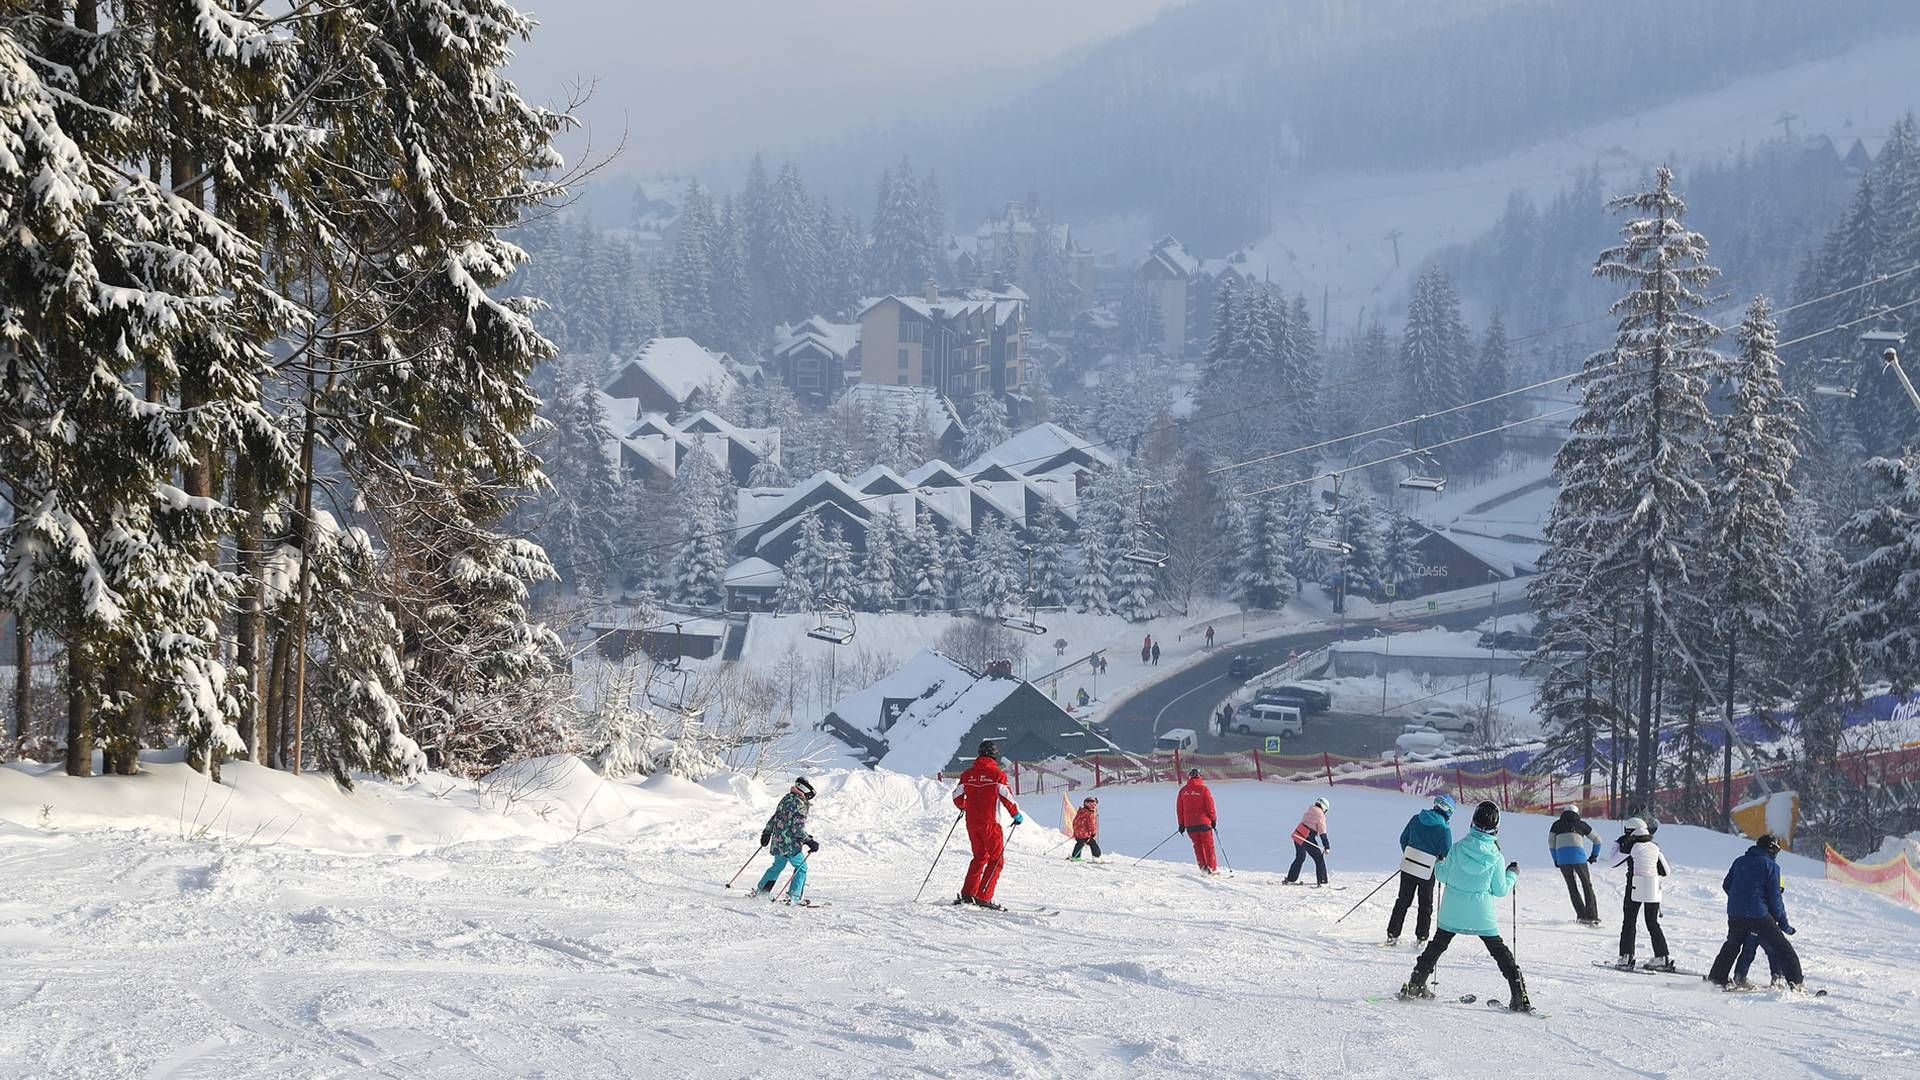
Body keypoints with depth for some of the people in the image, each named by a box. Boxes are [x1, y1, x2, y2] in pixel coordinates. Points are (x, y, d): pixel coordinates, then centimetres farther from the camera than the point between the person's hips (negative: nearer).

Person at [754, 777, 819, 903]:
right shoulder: (800, 805, -18)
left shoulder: (786, 798, 9)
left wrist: (767, 832, 28)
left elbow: (774, 817, 18)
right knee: (801, 867, 5)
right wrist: (809, 842, -16)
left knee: (778, 865, 24)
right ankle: (794, 896, 0)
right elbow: (798, 828, -22)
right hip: (791, 843, -8)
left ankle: (760, 889, 30)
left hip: (778, 841, 8)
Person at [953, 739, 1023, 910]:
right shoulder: (997, 774, -8)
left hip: (971, 822, 5)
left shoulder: (968, 774, 6)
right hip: (990, 823, -5)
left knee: (979, 857, 21)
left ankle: (967, 893, 13)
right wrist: (1016, 814, 5)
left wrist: (964, 807, 32)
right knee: (996, 859, 3)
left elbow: (957, 797, 11)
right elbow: (1007, 797, -10)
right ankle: (984, 897, -8)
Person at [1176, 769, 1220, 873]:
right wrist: (1214, 819, 5)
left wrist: (1181, 824, 14)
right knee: (1208, 845, 6)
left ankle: (1203, 866, 3)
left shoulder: (1183, 791, 3)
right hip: (1204, 822, -3)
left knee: (1198, 845, 12)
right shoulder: (1203, 789, -7)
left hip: (1189, 824, 3)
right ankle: (1212, 867, 5)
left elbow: (1179, 808, 6)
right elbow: (1210, 806, -7)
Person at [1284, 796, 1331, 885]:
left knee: (1300, 857, 24)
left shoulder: (1308, 812, 17)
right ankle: (1322, 882, 0)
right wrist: (1327, 847, -9)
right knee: (1319, 858, 3)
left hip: (1297, 835, 8)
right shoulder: (1320, 815, -6)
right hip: (1307, 839, -8)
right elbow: (1322, 833, -10)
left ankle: (1291, 879, 31)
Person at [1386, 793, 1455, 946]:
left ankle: (1392, 935, 14)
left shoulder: (1416, 819, 0)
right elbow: (1447, 854, -13)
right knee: (1425, 905, 14)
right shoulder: (1444, 829, -14)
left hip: (1408, 865, 4)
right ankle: (1421, 939, 14)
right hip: (1427, 871, -4)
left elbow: (1403, 839, 8)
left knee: (1403, 901, 14)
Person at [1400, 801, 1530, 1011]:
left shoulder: (1458, 848, -10)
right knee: (1499, 950, 9)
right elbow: (1500, 890, -3)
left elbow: (1443, 876, 1)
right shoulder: (1496, 857, -12)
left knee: (1437, 944, 19)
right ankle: (1519, 996, 3)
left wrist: (1439, 865, 23)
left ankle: (1415, 986, 22)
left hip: (1453, 909, 1)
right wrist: (1512, 874, 14)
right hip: (1482, 913, -1)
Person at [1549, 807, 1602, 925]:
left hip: (1562, 857, 1)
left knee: (1572, 887, 12)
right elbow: (1597, 840, 20)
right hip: (1578, 856, -1)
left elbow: (1551, 842, 10)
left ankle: (1582, 916, 5)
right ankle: (1592, 916, 5)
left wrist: (1556, 860, 17)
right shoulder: (1580, 824, 17)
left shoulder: (1557, 825, 19)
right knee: (1587, 885, 11)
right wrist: (1594, 855, 30)